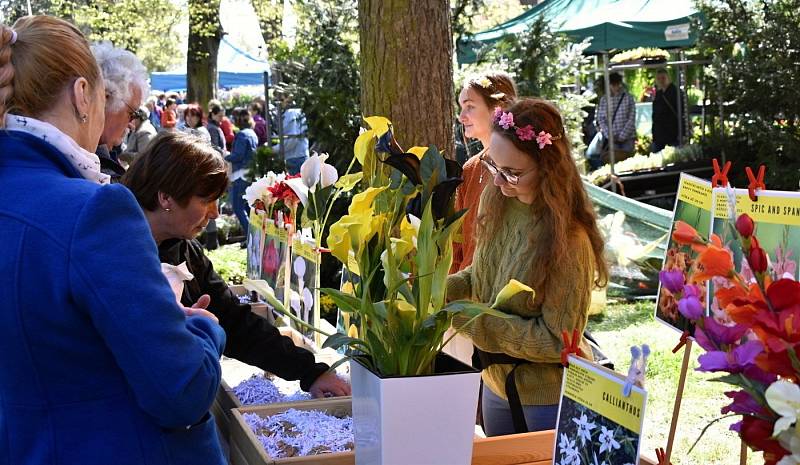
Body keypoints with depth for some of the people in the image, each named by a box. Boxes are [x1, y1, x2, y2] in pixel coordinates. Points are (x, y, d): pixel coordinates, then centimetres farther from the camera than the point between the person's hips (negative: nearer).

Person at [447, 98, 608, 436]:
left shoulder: (569, 239, -26)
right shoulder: (497, 203, -7)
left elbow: (557, 340, -24)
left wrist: (469, 319, -27)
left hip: (548, 398, -7)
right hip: (497, 383, 7)